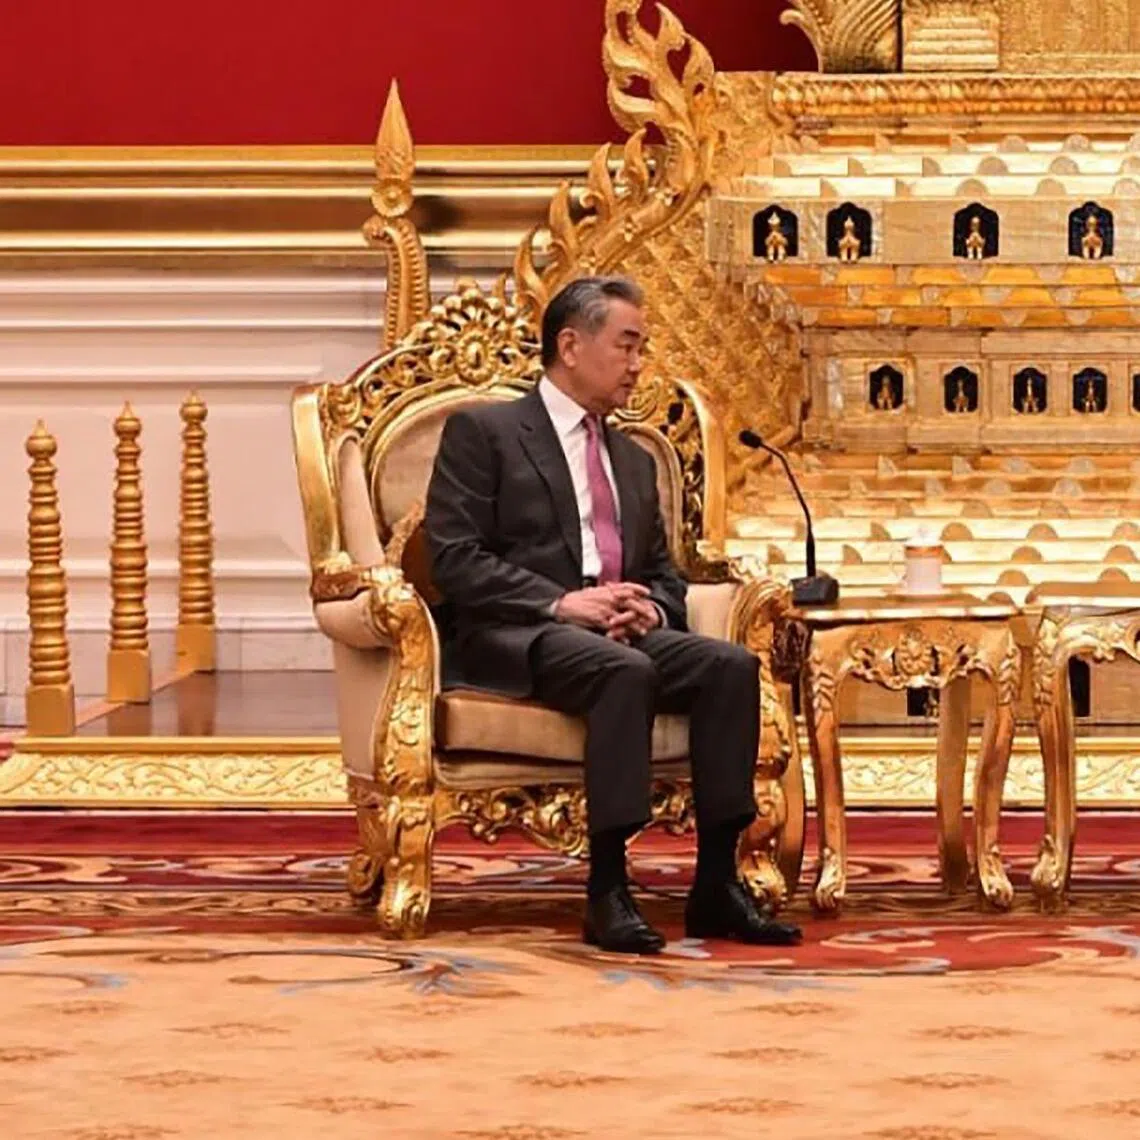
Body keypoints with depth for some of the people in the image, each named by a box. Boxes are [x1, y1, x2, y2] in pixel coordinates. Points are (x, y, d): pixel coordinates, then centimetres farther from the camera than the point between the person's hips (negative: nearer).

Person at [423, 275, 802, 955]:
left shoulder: (636, 461, 27)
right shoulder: (482, 432, 5)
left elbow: (666, 575, 26)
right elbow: (455, 560, -6)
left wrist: (651, 608, 0)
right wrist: (561, 602, -17)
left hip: (622, 630, 6)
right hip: (516, 638, -6)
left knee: (731, 664, -23)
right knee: (625, 670, -37)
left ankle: (717, 882, -23)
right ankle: (608, 891, -36)